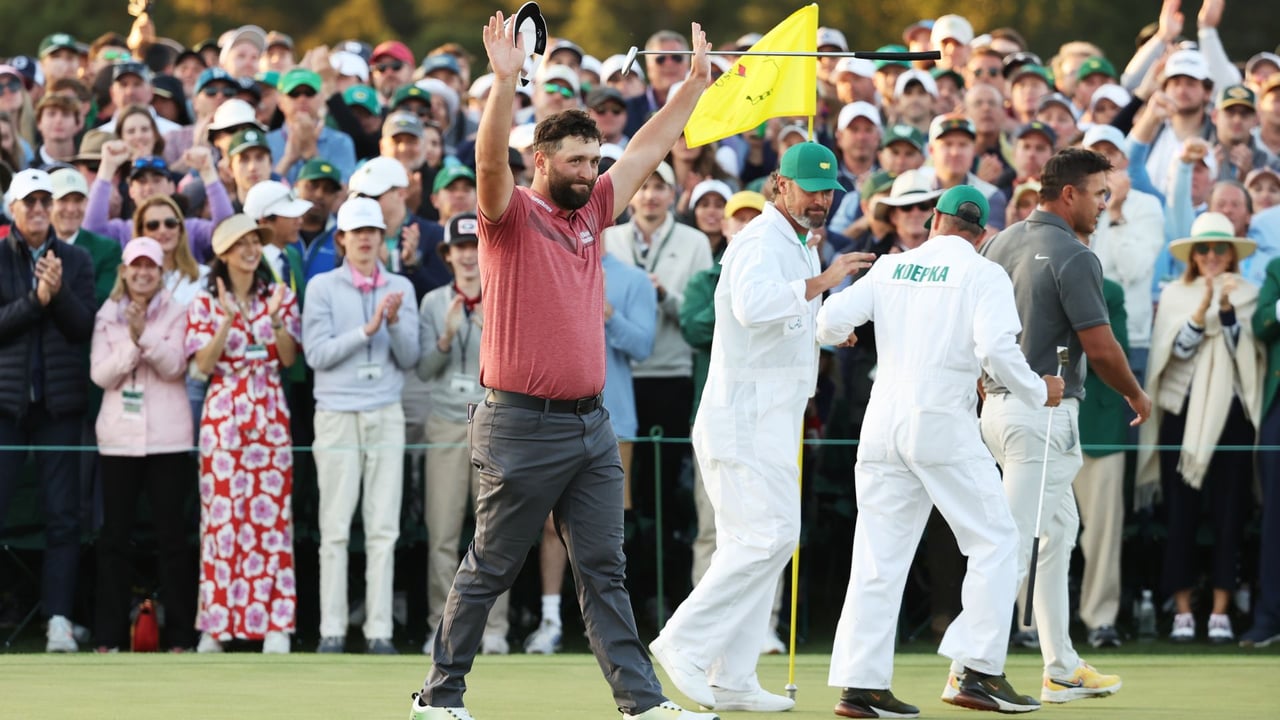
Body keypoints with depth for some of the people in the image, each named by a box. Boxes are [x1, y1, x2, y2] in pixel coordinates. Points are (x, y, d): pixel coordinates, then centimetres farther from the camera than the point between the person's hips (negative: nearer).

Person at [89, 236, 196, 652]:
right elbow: (100, 374, -1)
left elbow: (175, 366, -9)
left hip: (167, 436, -2)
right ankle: (110, 633, 6)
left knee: (171, 534, 0)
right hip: (120, 437, 2)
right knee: (114, 535, 3)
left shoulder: (176, 314, 3)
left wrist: (145, 336, -21)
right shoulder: (108, 316, 8)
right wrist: (130, 342, -15)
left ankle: (180, 633, 3)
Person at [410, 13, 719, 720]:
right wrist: (505, 80, -37)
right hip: (522, 425, -6)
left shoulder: (591, 210, 13)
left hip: (589, 422, 6)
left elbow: (648, 146, 21)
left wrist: (695, 83, 20)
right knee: (488, 570, 2)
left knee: (603, 570, 4)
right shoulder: (512, 213, -6)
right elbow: (490, 159, -25)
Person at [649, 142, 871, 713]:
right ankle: (684, 644, -14)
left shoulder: (798, 248, 21)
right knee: (767, 537, -17)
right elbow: (753, 305, -34)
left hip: (772, 417, 11)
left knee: (762, 541, 9)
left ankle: (732, 681, 11)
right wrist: (821, 280, -34)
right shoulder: (763, 241, -13)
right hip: (746, 412, -11)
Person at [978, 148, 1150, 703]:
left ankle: (1061, 668, 22)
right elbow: (1100, 347, -15)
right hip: (1045, 413, -9)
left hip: (999, 404, 9)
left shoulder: (1000, 244, 10)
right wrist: (1136, 396, 2)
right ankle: (968, 668, -16)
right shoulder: (1073, 257, -15)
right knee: (1014, 542, -10)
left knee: (1059, 529, 19)